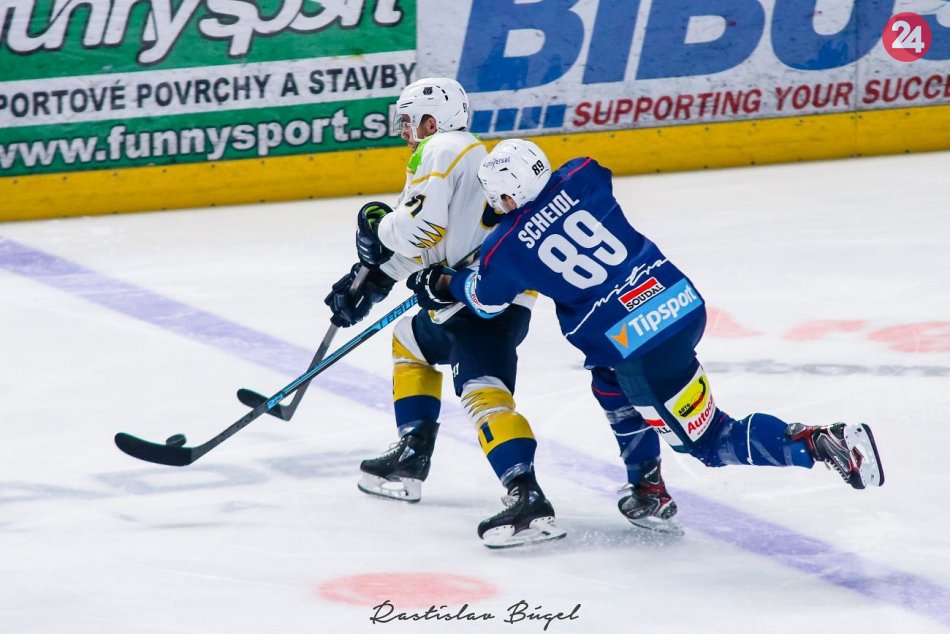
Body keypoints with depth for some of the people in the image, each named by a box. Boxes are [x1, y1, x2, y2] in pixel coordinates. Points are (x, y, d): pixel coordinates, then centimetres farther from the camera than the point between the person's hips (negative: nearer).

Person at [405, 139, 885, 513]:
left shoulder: (506, 248, -5)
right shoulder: (580, 180, 4)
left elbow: (485, 300, 16)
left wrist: (443, 284, 37)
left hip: (636, 343, -7)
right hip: (682, 299, 7)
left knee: (709, 440, 3)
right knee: (612, 382, 32)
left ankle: (818, 442, -14)